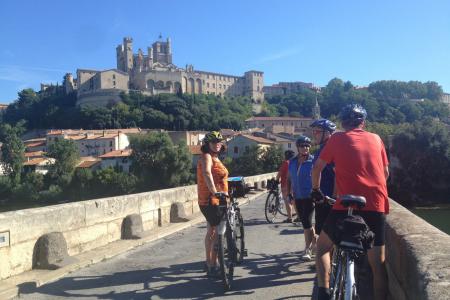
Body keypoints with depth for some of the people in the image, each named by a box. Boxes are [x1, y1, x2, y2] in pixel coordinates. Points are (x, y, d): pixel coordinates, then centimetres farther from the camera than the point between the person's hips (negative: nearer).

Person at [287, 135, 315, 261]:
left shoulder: (313, 161, -7)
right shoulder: (292, 162, 8)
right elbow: (289, 179, 16)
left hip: (309, 196, -6)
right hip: (298, 197, 6)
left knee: (307, 221, -11)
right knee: (305, 222, 15)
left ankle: (308, 250, -4)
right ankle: (315, 242, 36)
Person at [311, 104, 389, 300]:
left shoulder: (337, 139, 5)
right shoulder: (376, 139, 13)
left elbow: (317, 168, 8)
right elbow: (386, 173, 21)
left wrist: (316, 190, 24)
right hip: (376, 205, 3)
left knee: (323, 246, 17)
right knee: (378, 264, 10)